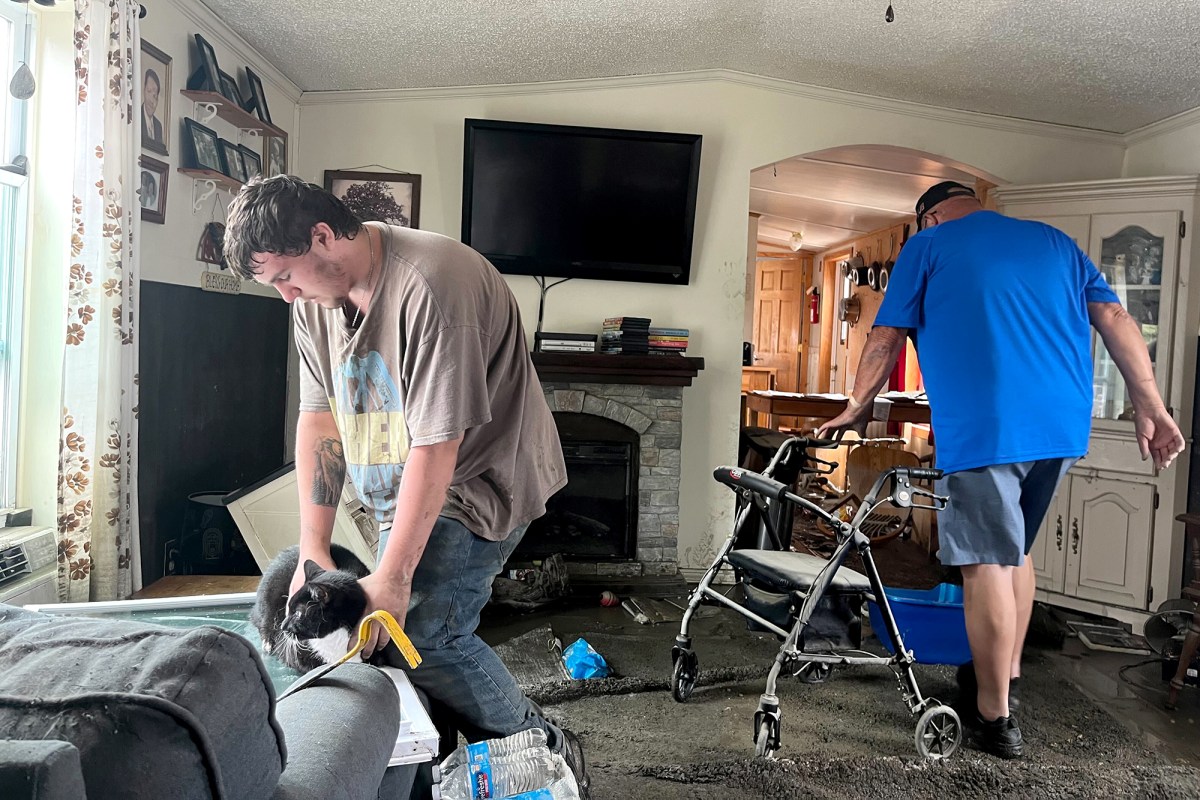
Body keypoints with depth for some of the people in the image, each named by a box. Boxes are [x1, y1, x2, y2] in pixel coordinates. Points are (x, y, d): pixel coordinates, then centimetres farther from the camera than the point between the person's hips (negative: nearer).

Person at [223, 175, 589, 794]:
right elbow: (320, 418, 1)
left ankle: (546, 752, 0)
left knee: (422, 628, -21)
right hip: (402, 490, 8)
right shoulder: (314, 299, 1)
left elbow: (436, 444, -27)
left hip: (478, 482, -8)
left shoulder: (431, 284, -27)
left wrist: (394, 577, -23)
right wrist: (313, 548, -4)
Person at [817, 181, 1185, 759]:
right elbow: (1115, 319, 12)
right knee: (1015, 551, 20)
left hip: (982, 426, -6)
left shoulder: (927, 245, 9)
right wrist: (1150, 406, 10)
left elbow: (886, 338, 4)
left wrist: (857, 408, 16)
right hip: (1063, 427, 6)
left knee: (987, 561, 1)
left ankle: (995, 717, 10)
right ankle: (1005, 677, 30)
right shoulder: (1053, 240, 22)